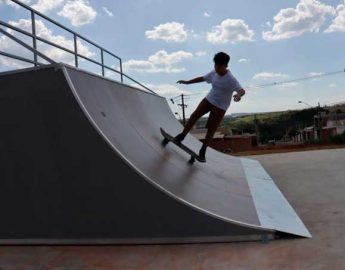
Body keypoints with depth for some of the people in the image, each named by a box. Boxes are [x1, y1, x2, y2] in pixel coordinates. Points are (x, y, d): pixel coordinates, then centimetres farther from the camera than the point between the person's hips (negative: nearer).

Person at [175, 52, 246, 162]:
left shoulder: (230, 79, -23)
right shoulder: (214, 73, -3)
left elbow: (242, 90, -33)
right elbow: (202, 78, 14)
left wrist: (238, 95, -58)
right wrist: (187, 82, 18)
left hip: (220, 107, -5)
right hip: (209, 99, 5)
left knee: (211, 130, -2)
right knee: (194, 115, -4)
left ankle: (202, 152, 13)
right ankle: (182, 136, 12)